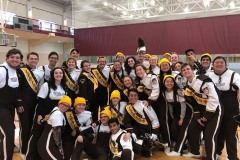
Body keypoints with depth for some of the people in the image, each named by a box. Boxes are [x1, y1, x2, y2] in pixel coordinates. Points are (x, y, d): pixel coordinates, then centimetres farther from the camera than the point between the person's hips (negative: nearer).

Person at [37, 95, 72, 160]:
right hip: (47, 145, -10)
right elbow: (56, 133, -19)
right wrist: (60, 148, -12)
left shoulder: (57, 111, 12)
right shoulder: (58, 114, -18)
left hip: (50, 144, 10)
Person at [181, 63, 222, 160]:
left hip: (214, 110, -8)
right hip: (202, 111, 8)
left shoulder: (203, 79, -23)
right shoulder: (188, 87, 4)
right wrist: (197, 116, 1)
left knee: (209, 137, -11)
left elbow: (214, 98, -26)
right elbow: (193, 103, 11)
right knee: (192, 130, 11)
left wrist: (207, 116, -20)